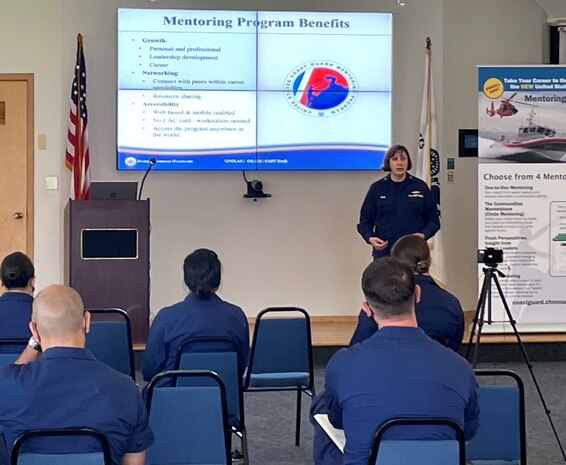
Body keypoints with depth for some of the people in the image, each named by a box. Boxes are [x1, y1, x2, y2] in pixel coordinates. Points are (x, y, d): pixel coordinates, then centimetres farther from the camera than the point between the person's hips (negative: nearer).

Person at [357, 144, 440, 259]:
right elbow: (365, 220, 9)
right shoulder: (376, 189, 5)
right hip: (384, 251, 0)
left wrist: (424, 235, -11)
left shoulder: (420, 187, 5)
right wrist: (370, 238, -11)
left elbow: (433, 218, 9)